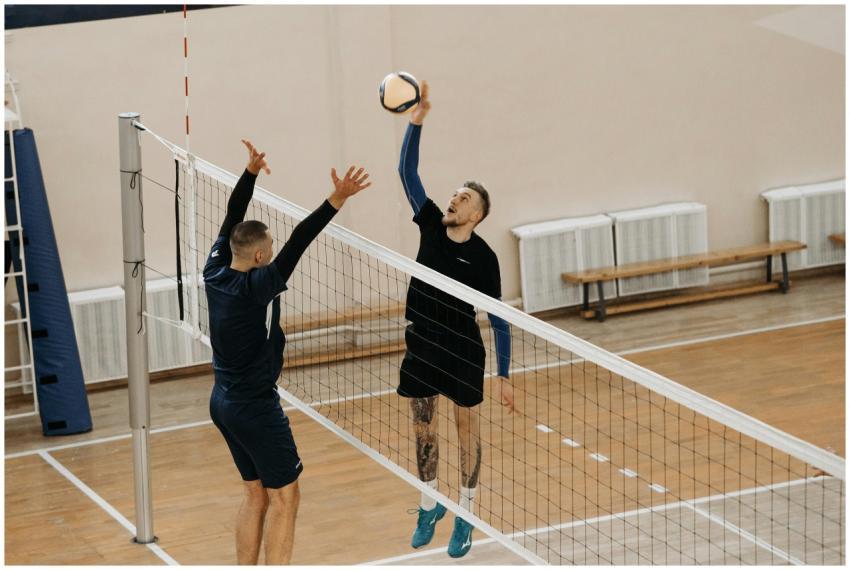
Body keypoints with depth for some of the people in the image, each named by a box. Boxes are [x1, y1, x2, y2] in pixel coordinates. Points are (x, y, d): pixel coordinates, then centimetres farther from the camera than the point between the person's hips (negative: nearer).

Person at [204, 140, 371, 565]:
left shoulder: (216, 273, -3)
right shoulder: (254, 287, -23)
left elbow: (232, 220, 6)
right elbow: (297, 243, -32)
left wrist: (251, 172, 4)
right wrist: (335, 203, -39)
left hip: (224, 402, 9)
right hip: (255, 407, -9)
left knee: (256, 494, 17)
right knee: (283, 498, 0)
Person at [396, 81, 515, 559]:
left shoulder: (484, 257, -14)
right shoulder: (432, 224, -4)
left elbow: (500, 320, -10)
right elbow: (408, 171, -10)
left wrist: (504, 376, -12)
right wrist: (417, 121, -23)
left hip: (463, 354, -4)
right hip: (421, 347, 4)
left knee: (468, 431, 8)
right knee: (423, 429, 15)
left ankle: (466, 518, 19)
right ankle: (430, 505, 33)